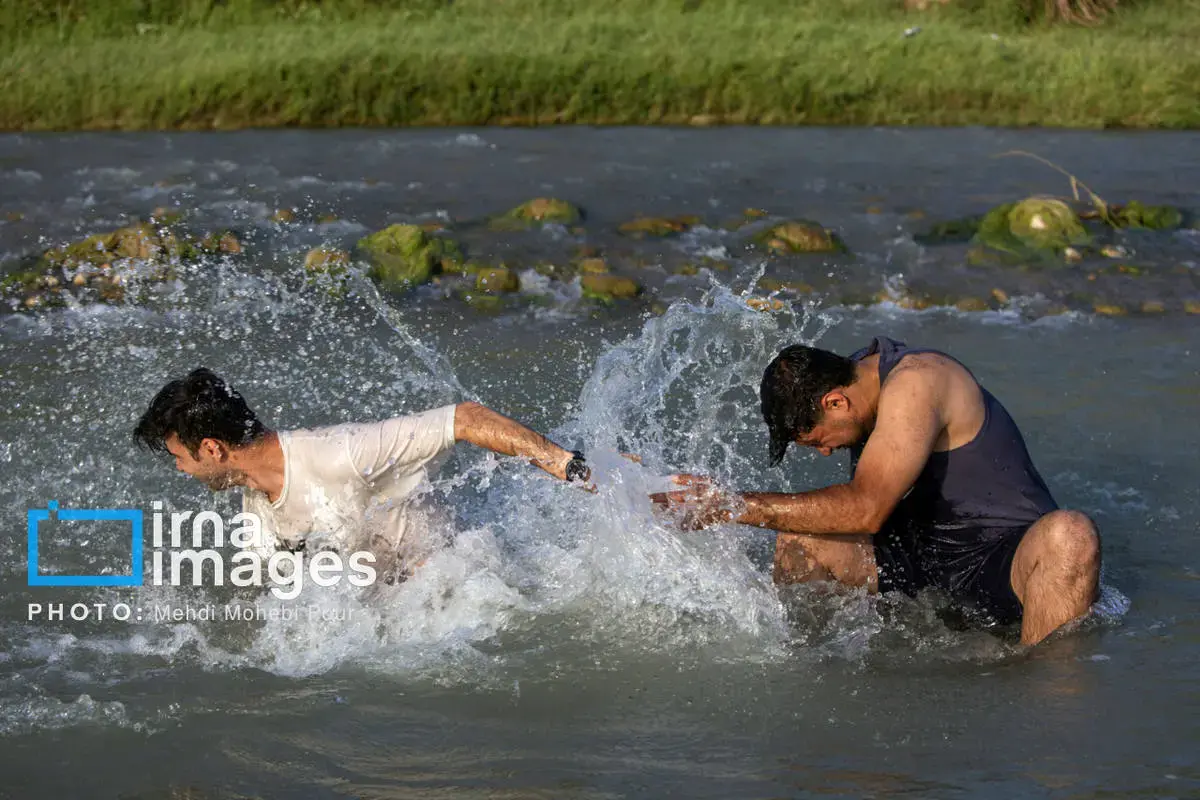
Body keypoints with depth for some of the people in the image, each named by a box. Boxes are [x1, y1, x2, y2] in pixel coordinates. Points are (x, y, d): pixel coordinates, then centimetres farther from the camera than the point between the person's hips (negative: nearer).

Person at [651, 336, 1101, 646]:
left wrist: (735, 507, -27)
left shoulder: (916, 383, -23)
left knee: (1069, 536, -41)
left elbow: (865, 510, -30)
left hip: (1006, 560, -8)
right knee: (798, 538, -8)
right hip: (926, 554, 8)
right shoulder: (862, 375, 4)